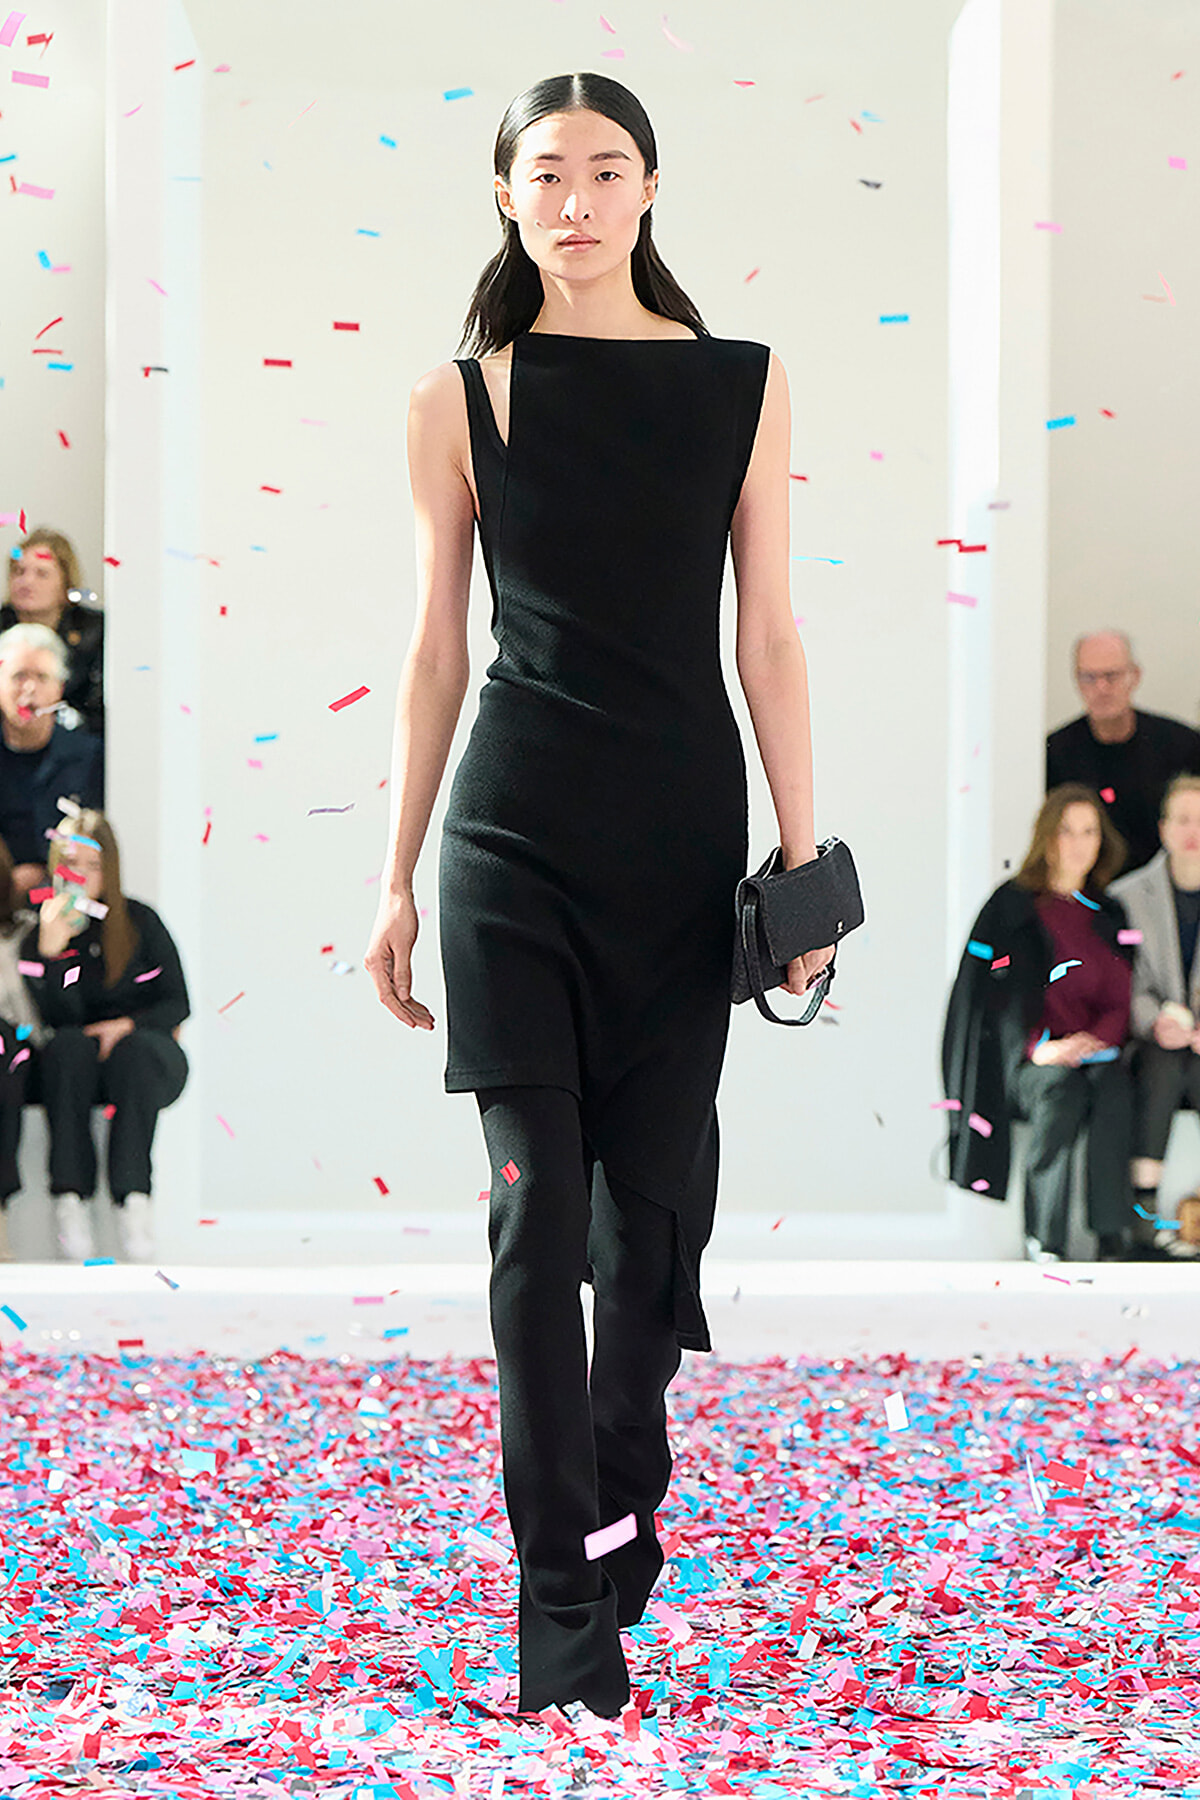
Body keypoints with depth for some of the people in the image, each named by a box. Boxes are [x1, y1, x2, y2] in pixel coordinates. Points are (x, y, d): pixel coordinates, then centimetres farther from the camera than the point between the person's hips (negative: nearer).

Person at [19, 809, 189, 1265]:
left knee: (134, 1049, -35)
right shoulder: (37, 937, 3)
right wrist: (51, 951, -24)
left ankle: (132, 1194, -44)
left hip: (145, 1055, 0)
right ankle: (70, 1197, -40)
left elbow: (177, 1004, 4)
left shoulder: (140, 923, 3)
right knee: (70, 1044, -34)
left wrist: (130, 1025, -15)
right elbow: (60, 1019, -11)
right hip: (76, 1068, 0)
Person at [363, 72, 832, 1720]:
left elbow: (768, 636, 4)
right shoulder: (458, 403, 2)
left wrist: (804, 858, 1)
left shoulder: (744, 386, 3)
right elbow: (435, 649, 6)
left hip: (684, 834, 1)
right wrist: (397, 877, 5)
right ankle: (565, 1601, 3)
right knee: (537, 1207, -5)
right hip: (515, 826, -1)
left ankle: (622, 1505, 30)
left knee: (659, 1197, 7)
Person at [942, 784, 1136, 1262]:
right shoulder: (1011, 906, 5)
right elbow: (992, 994, -3)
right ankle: (1045, 1238, -31)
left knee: (1114, 1090, -33)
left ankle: (1114, 1237, -33)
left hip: (1096, 1049, 3)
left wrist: (1094, 1039, -9)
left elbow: (1123, 997, 12)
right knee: (1060, 1091, -36)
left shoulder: (1109, 915, 17)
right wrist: (1037, 1046, -17)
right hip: (1027, 1057, -3)